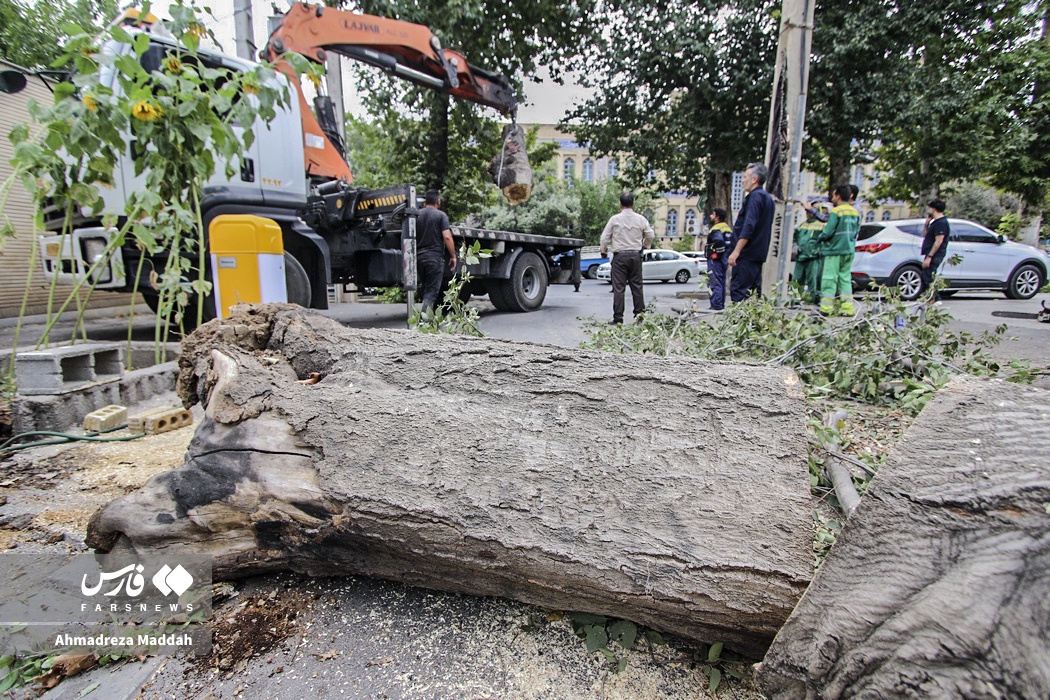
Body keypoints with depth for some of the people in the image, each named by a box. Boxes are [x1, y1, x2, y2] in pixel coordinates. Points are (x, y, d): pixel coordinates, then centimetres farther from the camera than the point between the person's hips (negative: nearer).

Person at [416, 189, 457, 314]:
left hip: (419, 256, 5)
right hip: (435, 257, -5)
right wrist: (453, 256, -7)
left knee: (424, 288, 18)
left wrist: (415, 254, 24)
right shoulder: (440, 215, -5)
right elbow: (447, 237, -15)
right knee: (432, 290, -2)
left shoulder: (417, 215, 10)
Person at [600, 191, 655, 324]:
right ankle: (640, 313, 13)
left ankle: (618, 317, -3)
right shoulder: (640, 219, 3)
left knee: (618, 287, -2)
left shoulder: (615, 219, -3)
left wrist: (603, 250, 17)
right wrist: (645, 245, 30)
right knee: (636, 286, 11)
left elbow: (605, 237, 0)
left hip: (619, 256, -2)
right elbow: (651, 235, 9)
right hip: (635, 255, 3)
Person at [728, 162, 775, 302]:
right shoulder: (767, 197, 21)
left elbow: (748, 227, -20)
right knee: (754, 291, 12)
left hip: (747, 253, -10)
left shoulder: (755, 196, -10)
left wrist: (736, 251, -23)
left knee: (738, 291, -12)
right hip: (759, 253, 10)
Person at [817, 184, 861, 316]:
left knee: (829, 279, -4)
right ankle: (847, 308, 9)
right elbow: (856, 232, 15)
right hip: (849, 250, 7)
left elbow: (828, 232, -16)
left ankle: (826, 308, -5)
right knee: (845, 279, 11)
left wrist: (821, 237, 3)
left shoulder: (836, 211, -13)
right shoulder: (856, 212, 11)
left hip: (835, 250, -7)